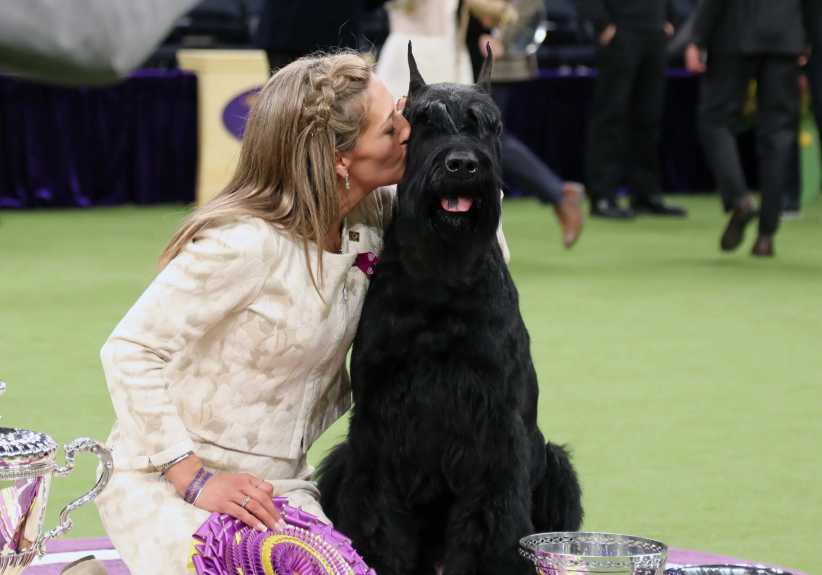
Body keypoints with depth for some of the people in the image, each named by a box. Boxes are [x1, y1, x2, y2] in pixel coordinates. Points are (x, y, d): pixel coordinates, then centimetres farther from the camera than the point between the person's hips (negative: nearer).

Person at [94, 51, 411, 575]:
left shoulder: (373, 217, 0)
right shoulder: (247, 244, -22)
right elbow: (130, 351, -20)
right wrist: (193, 479, -23)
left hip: (281, 485, 6)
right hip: (170, 486, -6)